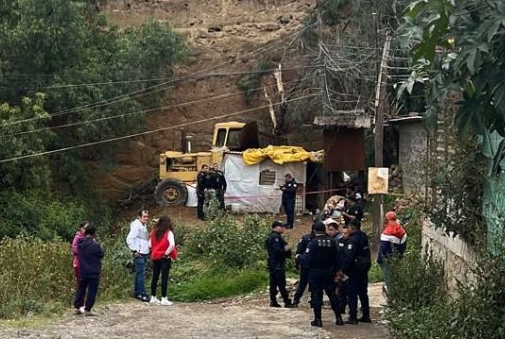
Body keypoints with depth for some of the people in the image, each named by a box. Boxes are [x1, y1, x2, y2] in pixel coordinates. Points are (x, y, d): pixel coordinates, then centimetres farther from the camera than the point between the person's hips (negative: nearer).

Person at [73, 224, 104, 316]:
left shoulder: (80, 243, -2)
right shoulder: (95, 245, -17)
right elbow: (101, 254, -4)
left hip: (82, 271, 5)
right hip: (94, 272, -5)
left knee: (81, 289, 17)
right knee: (92, 291, 3)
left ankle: (77, 307, 17)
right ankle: (87, 309, 2)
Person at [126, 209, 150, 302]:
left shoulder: (144, 226, 15)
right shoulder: (136, 226, -13)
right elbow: (129, 239, -20)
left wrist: (147, 249, 14)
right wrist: (135, 250, -17)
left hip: (144, 254, 9)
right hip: (139, 255, -9)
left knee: (139, 274, 13)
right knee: (141, 274, -10)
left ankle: (136, 293, 20)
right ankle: (142, 294, -10)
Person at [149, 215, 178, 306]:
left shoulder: (154, 232, 4)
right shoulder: (169, 232, -11)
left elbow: (150, 245, 3)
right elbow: (172, 245, -23)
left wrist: (155, 250, 11)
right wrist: (167, 253, -12)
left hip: (155, 257, 5)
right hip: (165, 258, -5)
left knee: (155, 277, 12)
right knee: (164, 278, -2)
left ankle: (153, 298, 18)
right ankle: (164, 299, -1)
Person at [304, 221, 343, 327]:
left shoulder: (313, 243, -13)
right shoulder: (331, 242, -2)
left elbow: (308, 259, -17)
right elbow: (336, 259, 2)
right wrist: (335, 270, 13)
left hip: (315, 273, -4)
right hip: (329, 273, 4)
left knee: (316, 295, 2)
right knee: (332, 294, 11)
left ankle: (318, 319, 2)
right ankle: (338, 318, 11)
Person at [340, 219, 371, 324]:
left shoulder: (353, 239, -17)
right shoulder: (364, 237, 11)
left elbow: (348, 256, -22)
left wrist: (344, 270, -18)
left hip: (355, 269, -9)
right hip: (364, 268, 9)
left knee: (352, 293, -4)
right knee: (363, 292, 16)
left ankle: (353, 317, -5)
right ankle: (366, 315, 21)